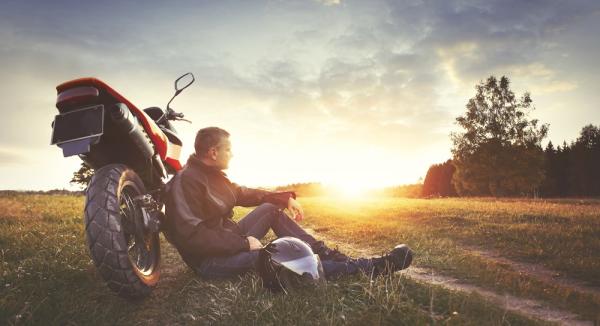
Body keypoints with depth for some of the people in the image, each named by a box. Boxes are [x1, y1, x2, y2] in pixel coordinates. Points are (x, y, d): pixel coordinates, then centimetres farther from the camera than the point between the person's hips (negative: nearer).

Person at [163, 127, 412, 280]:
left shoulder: (214, 176, 12)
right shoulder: (186, 181, -19)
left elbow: (244, 193, 20)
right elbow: (191, 236, -28)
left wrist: (285, 198, 6)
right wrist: (243, 243, -25)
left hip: (229, 238, 10)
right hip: (211, 258, -10)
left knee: (271, 207, 5)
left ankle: (327, 253, -4)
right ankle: (368, 267, -27)